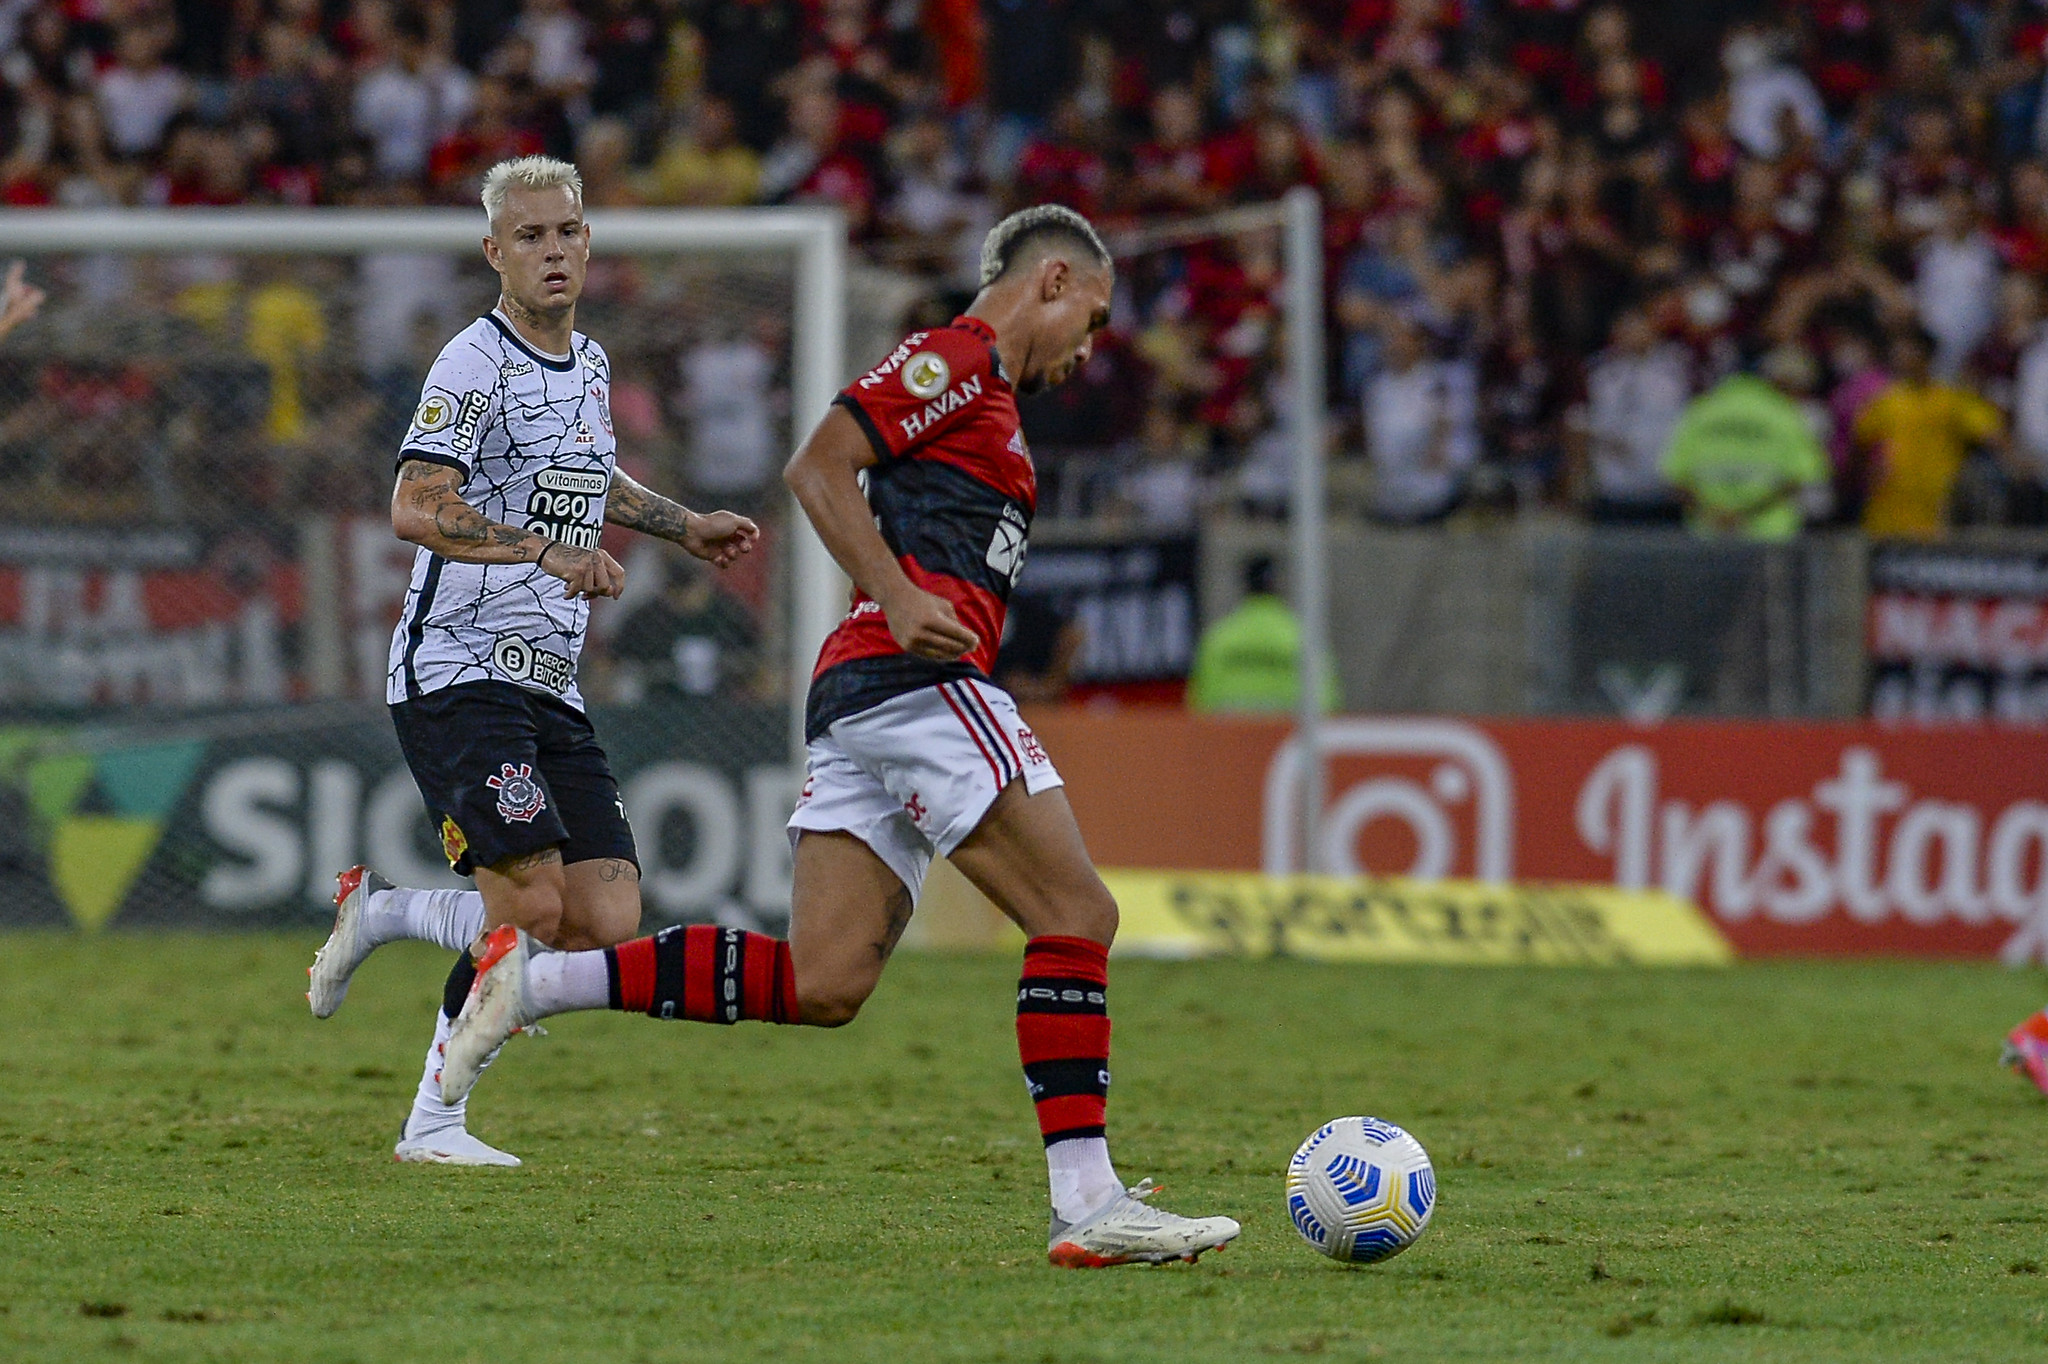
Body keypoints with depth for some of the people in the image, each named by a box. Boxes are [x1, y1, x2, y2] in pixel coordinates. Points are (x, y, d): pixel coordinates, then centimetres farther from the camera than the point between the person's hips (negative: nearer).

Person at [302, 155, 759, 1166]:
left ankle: (378, 910, 12)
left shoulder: (588, 364, 16)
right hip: (458, 675, -8)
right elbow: (414, 508, -22)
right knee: (533, 903, -21)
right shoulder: (476, 363, -10)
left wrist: (683, 527, 40)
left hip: (550, 689, 8)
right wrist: (549, 551, -31)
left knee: (606, 922, -6)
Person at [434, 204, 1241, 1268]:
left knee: (821, 985, -1)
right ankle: (1087, 1204, -13)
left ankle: (532, 979, 1)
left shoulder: (986, 393, 28)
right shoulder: (954, 360, -2)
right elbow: (817, 467, -14)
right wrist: (902, 601, -21)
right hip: (917, 687, -10)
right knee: (1076, 915, -10)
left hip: (857, 701, 10)